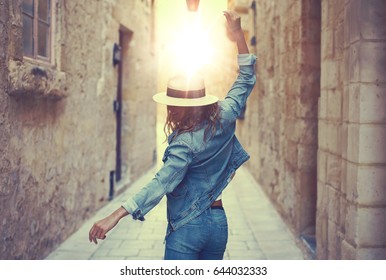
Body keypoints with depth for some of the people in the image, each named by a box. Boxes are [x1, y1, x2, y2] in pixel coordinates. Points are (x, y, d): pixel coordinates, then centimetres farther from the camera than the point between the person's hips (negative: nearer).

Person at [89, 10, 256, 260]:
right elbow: (246, 79, 10)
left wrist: (116, 215, -34)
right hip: (218, 223, 7)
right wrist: (238, 34, 7)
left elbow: (161, 184, -29)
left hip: (187, 228, -7)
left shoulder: (184, 144, -20)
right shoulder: (224, 119, -2)